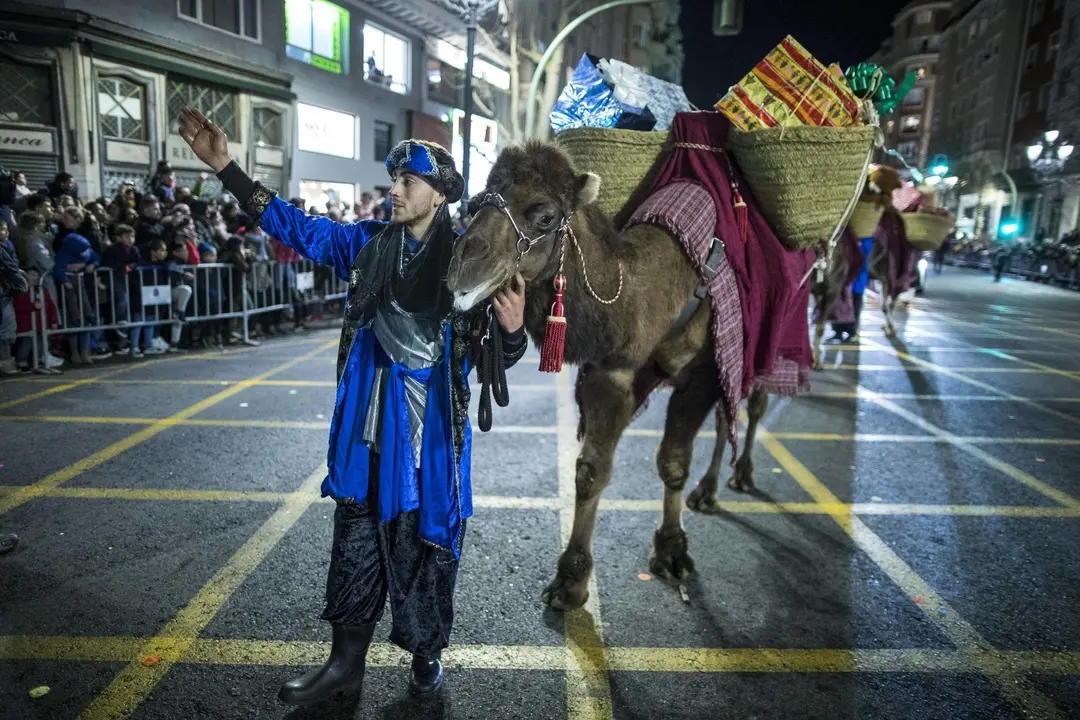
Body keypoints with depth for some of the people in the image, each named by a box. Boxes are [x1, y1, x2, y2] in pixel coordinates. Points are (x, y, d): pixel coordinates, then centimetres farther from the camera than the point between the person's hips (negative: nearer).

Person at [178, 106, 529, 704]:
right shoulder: (368, 243, 0)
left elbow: (497, 357, -9)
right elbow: (298, 227, 8)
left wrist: (512, 328, -33)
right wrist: (225, 167, 5)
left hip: (429, 430, -4)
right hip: (366, 426, 4)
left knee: (423, 541, 11)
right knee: (356, 538, 16)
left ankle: (425, 654, 36)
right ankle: (346, 661, 35)